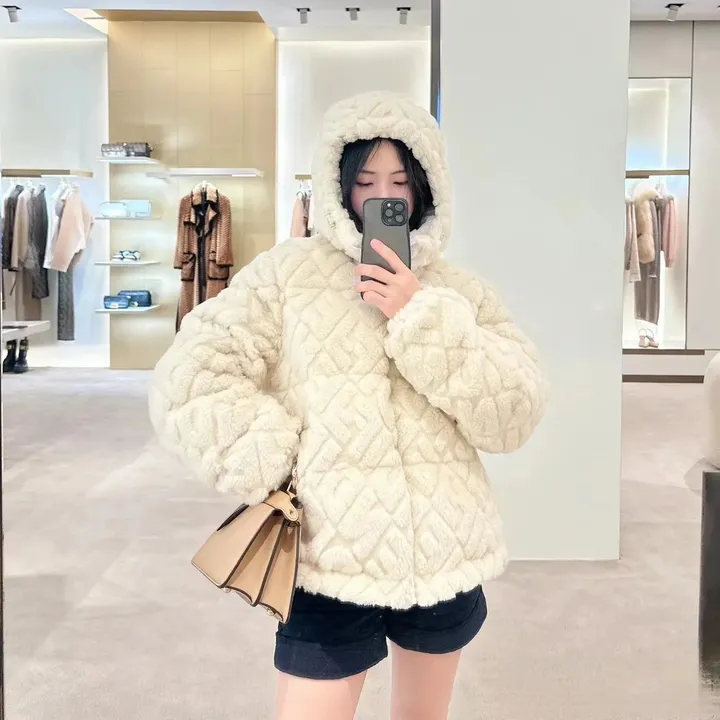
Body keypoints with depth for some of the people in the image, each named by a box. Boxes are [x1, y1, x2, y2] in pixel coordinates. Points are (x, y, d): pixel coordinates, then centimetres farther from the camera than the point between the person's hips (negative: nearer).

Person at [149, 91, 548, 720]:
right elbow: (186, 383, -9)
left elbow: (515, 418, -6)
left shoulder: (460, 292, 5)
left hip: (447, 557, 4)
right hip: (331, 562, -3)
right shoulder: (286, 272, -3)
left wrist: (421, 318, -13)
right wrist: (279, 474, -11)